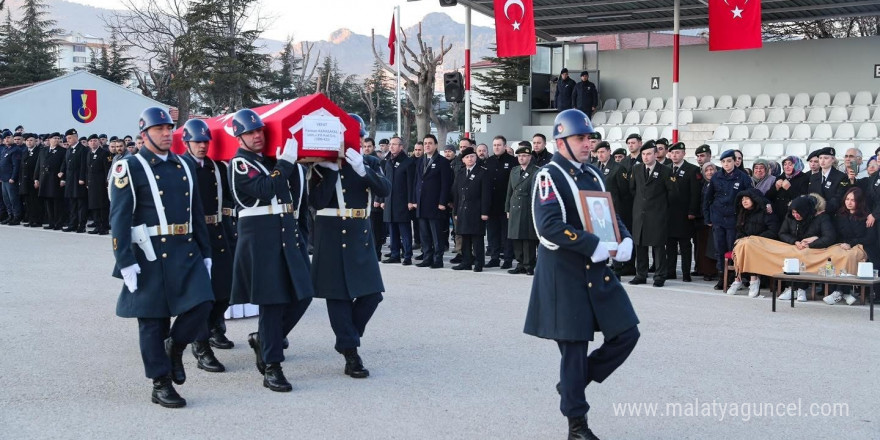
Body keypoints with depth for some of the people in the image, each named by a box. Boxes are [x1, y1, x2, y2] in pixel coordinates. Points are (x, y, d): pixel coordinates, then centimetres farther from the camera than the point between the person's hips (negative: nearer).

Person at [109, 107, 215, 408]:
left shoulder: (183, 166, 14)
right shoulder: (130, 168, -3)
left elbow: (197, 212, 18)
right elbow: (119, 218, -9)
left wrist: (205, 253, 15)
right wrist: (126, 262, -15)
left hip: (187, 250, 5)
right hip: (151, 254, -5)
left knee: (202, 303, -9)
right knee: (153, 320, 2)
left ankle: (175, 346, 18)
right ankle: (161, 385, 12)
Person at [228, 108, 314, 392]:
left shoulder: (272, 159, 18)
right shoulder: (240, 164, -4)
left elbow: (295, 186, 28)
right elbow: (264, 189, -20)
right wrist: (286, 161, -17)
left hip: (288, 232, 7)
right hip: (260, 237, -7)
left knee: (302, 294, 5)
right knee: (271, 301, -6)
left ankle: (263, 340, 24)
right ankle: (272, 369, 1)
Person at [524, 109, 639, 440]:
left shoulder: (593, 175, 13)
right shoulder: (549, 176, -10)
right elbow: (549, 225, -22)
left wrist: (625, 239, -2)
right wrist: (592, 246, -24)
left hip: (598, 272, 7)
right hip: (564, 276, -7)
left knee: (627, 333, 4)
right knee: (574, 347, 0)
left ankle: (574, 382, 21)